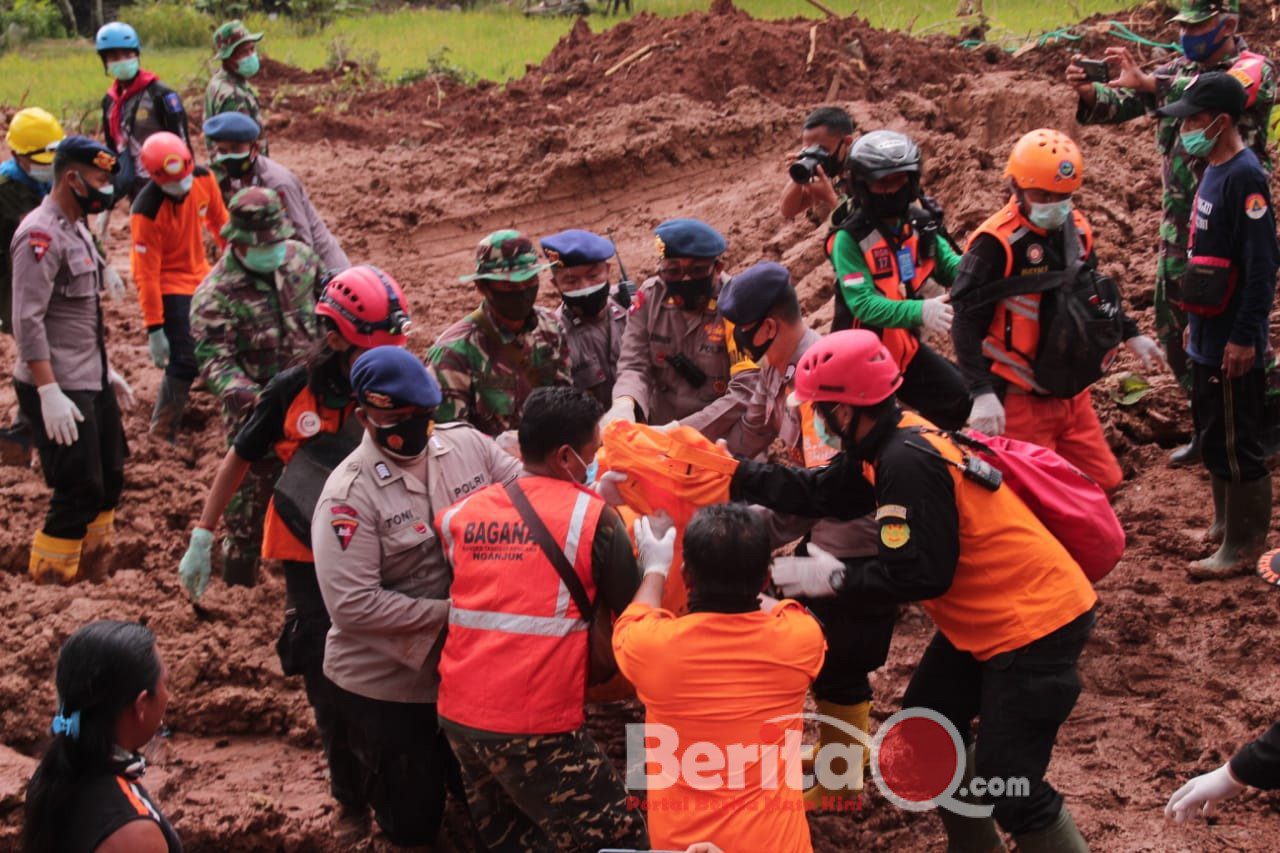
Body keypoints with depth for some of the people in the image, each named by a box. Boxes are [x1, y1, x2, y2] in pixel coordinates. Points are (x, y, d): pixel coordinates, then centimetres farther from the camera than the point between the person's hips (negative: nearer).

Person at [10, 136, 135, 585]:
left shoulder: (76, 229, 13)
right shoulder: (40, 236, -17)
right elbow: (28, 322, -23)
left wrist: (106, 369, 21)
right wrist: (50, 393, -26)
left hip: (92, 384, 10)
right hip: (58, 390, -10)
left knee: (108, 481, 15)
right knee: (78, 492, -6)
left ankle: (90, 577, 28)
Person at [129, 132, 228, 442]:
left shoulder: (203, 178, -14)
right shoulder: (146, 212, -30)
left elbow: (218, 219, 6)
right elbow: (146, 275, -26)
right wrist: (154, 329, -24)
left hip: (201, 275, 7)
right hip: (170, 286, -7)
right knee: (185, 362, -14)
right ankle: (161, 436, 0)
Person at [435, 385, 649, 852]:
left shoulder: (462, 514, 8)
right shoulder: (591, 515, -6)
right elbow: (633, 607, 3)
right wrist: (661, 550, 21)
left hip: (457, 714, 7)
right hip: (534, 727, -7)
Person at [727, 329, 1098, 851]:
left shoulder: (907, 462, -26)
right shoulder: (888, 443, 5)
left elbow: (922, 573, -26)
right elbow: (820, 494, 11)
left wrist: (834, 578, -16)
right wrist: (734, 475, 8)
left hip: (1037, 623, -11)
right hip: (988, 617, 11)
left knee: (1006, 784, -11)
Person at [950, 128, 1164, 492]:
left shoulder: (1076, 229, 4)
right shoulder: (996, 243, -19)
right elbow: (967, 325, -21)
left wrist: (1131, 335, 25)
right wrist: (982, 393, -28)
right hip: (1020, 400, -7)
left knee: (1103, 483, 12)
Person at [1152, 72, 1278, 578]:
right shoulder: (1214, 172, 9)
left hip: (1232, 344, -10)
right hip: (1209, 337, 10)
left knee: (1236, 443, -1)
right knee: (1213, 437, 20)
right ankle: (1225, 524, 33)